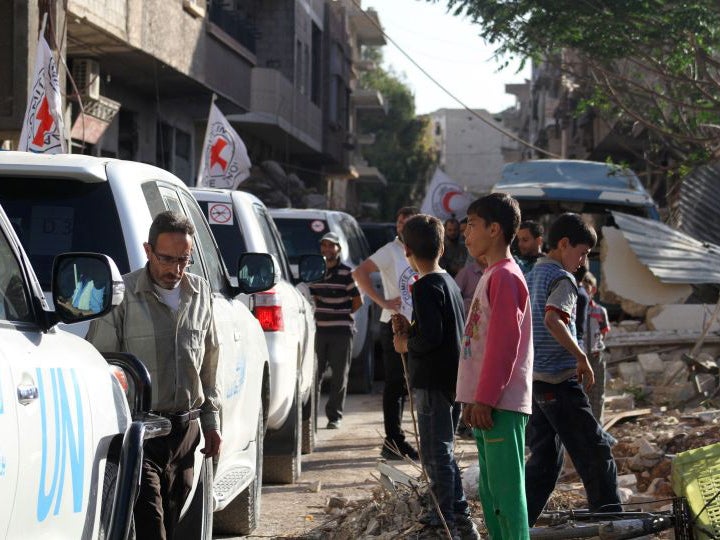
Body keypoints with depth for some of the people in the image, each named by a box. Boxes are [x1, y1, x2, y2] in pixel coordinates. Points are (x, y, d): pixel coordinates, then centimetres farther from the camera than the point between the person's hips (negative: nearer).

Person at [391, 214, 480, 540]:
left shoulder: (425, 287, -16)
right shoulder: (449, 282, 13)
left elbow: (431, 336, -24)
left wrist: (406, 344, -7)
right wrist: (411, 329, 12)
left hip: (432, 381, -10)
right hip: (452, 377, 10)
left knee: (436, 455, -4)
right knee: (443, 452, 18)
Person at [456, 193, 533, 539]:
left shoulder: (505, 276, -11)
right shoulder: (492, 276, 19)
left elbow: (503, 343, -18)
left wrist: (486, 399, -19)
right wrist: (474, 399, 21)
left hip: (501, 405, -10)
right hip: (487, 403, 10)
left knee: (507, 490, -9)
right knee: (490, 491, 12)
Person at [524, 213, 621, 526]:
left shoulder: (531, 277, 16)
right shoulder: (563, 279, -10)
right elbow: (553, 319, -26)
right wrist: (582, 358, -21)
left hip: (533, 380, 9)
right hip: (560, 380, -9)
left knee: (544, 460, 12)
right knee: (596, 454, -2)